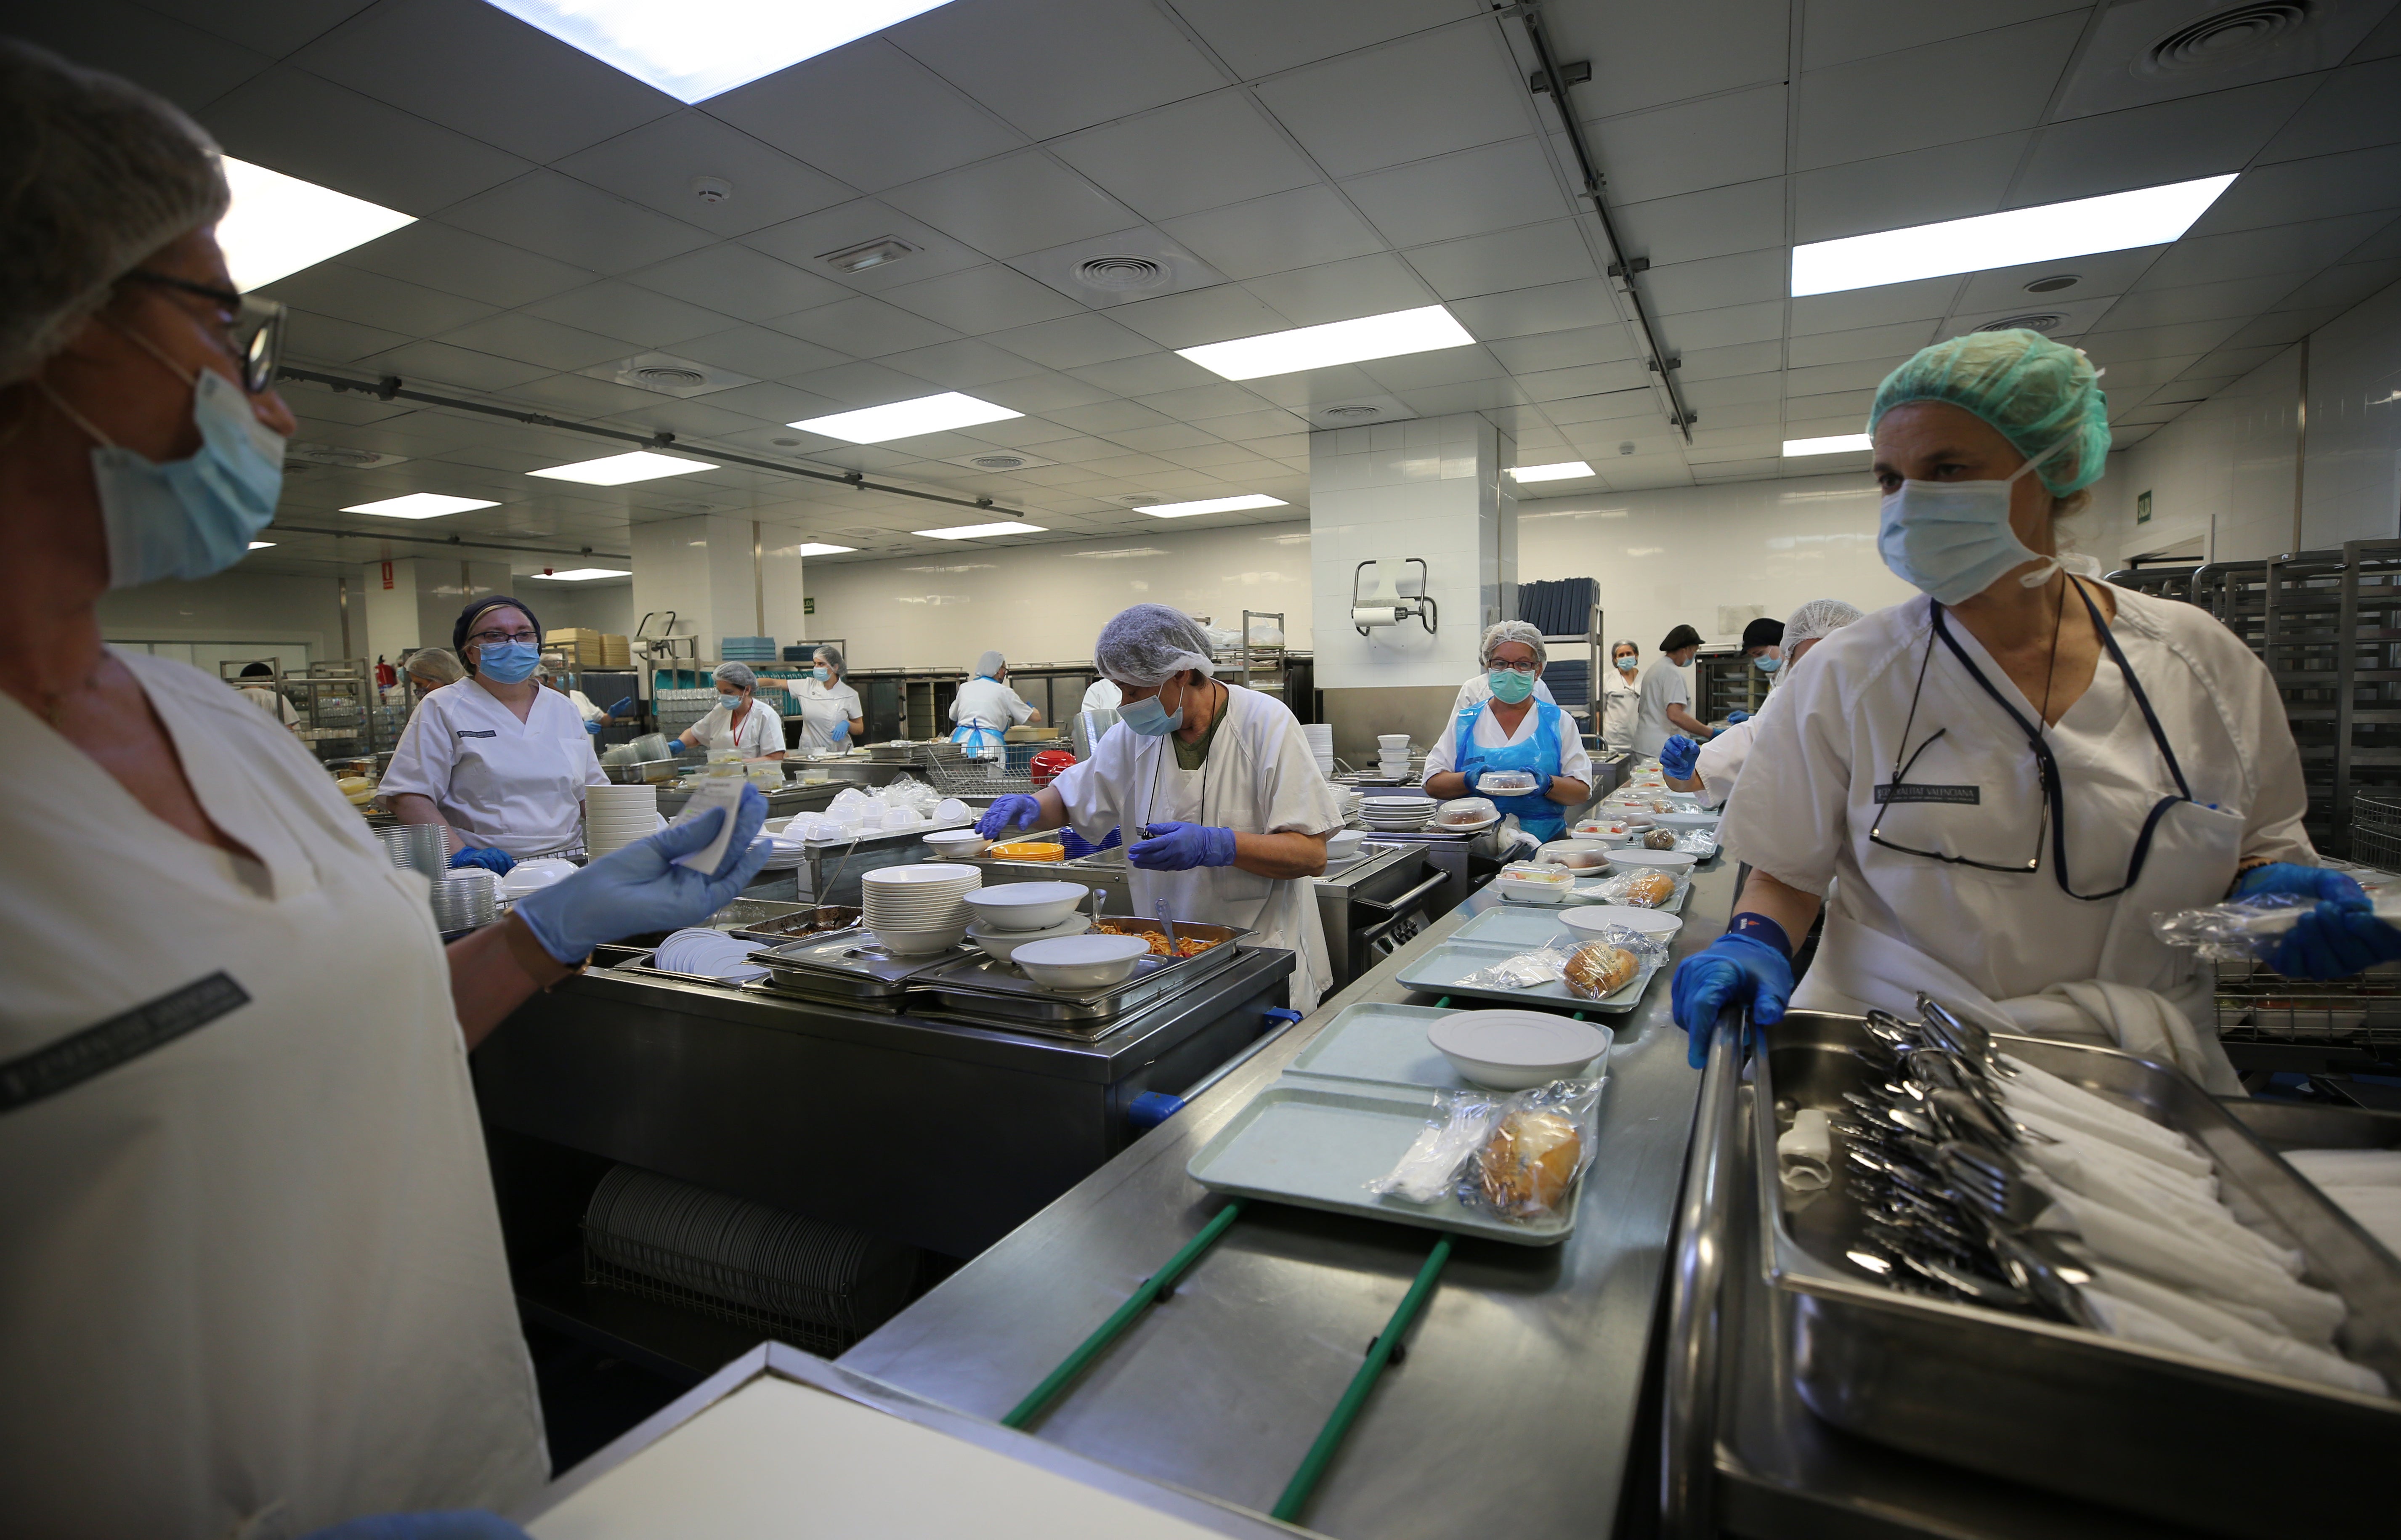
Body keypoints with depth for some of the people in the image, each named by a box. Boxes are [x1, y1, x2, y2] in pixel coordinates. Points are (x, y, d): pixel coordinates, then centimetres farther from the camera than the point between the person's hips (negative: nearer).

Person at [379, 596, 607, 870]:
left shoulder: (562, 709, 17)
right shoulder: (442, 710, 5)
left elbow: (591, 792, 20)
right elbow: (406, 796, -2)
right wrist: (461, 855, -15)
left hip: (565, 867, 3)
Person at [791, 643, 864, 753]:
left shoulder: (849, 694, 2)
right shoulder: (807, 686, 7)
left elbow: (860, 730, 6)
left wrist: (847, 725, -12)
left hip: (840, 752, -1)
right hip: (809, 752, 1)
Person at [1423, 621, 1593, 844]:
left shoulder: (1559, 722, 12)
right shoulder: (1464, 723, 13)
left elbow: (1583, 791, 8)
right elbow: (1433, 784, 9)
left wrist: (1547, 784, -11)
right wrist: (1469, 780, -10)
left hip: (1546, 842, 0)